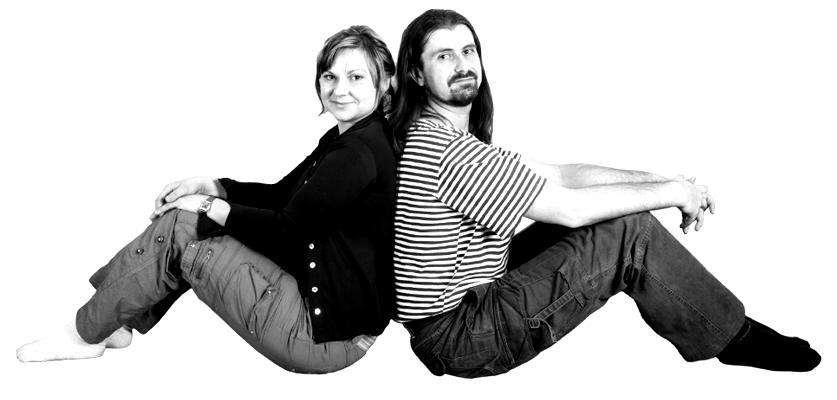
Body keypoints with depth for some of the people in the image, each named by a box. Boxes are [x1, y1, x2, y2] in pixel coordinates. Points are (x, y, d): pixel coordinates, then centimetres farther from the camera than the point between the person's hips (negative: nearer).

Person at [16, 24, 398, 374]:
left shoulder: (360, 153, -21)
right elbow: (280, 194, 15)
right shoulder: (341, 138, 10)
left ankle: (84, 334, 11)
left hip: (322, 336, -9)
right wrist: (209, 186, 2)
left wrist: (208, 205, -6)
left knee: (177, 230, -7)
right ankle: (118, 324, 19)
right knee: (182, 221, 9)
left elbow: (285, 229, -18)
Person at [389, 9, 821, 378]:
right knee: (629, 232, -14)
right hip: (457, 336, -9)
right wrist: (672, 193, -10)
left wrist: (659, 180, -2)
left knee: (614, 217, 7)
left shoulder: (453, 137, 10)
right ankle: (735, 338, 4)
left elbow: (559, 174, 7)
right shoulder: (441, 147, -23)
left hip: (463, 297, 9)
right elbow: (569, 207, -22)